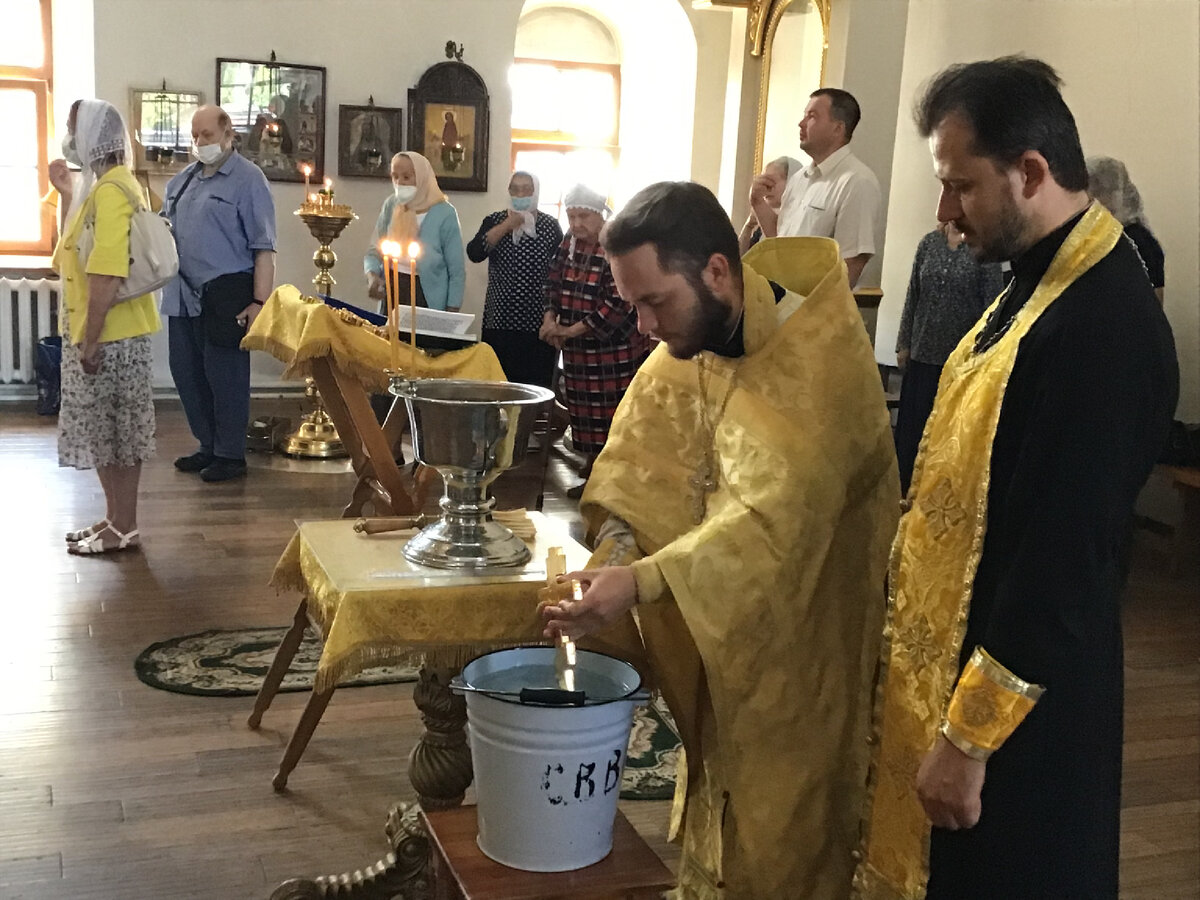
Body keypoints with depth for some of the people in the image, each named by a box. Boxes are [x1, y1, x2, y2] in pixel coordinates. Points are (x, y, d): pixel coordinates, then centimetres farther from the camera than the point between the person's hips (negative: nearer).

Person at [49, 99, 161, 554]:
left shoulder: (110, 190, -19)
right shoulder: (102, 184, 13)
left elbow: (106, 275, -24)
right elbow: (83, 256, 21)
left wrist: (89, 343, -21)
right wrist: (67, 193, 19)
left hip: (111, 336, -10)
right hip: (102, 333, 10)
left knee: (112, 432, 0)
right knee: (104, 431, 15)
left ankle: (125, 529, 10)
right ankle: (115, 518, 25)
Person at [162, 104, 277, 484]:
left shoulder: (247, 179, -6)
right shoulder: (182, 181, 16)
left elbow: (264, 248, -11)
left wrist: (260, 302, -17)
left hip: (225, 295, -7)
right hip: (183, 295, 7)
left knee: (225, 375, -1)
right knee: (186, 372, 12)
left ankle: (230, 455, 12)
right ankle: (208, 446, 26)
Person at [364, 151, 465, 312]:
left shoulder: (444, 213, -10)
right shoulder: (390, 206, 2)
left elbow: (457, 270, -8)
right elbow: (374, 251, 6)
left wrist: (451, 316, -12)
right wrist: (372, 276, -16)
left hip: (427, 297, -4)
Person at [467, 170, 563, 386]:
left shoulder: (551, 226, 3)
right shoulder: (494, 221, 8)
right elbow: (474, 253, -9)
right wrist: (507, 225, -12)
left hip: (538, 323, -2)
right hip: (499, 322, 2)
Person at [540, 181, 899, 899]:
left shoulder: (822, 359, -27)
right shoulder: (689, 342, -3)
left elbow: (776, 518, -36)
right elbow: (634, 474, -2)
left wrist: (642, 581, -42)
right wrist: (618, 542, -20)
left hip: (800, 645, -6)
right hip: (721, 636, 7)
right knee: (719, 808, 21)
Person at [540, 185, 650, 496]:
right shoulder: (569, 244, 6)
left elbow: (618, 303, -23)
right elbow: (553, 282, 15)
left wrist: (571, 330, -20)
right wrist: (550, 318, -5)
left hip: (614, 350, -7)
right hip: (578, 352, 7)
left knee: (610, 413, -5)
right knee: (583, 408, 16)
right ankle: (593, 462, 31)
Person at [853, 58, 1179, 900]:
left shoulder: (1104, 329, -26)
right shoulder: (1046, 277, 5)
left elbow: (1062, 561, -26)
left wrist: (971, 735, -20)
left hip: (1014, 690, -9)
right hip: (950, 650, 9)